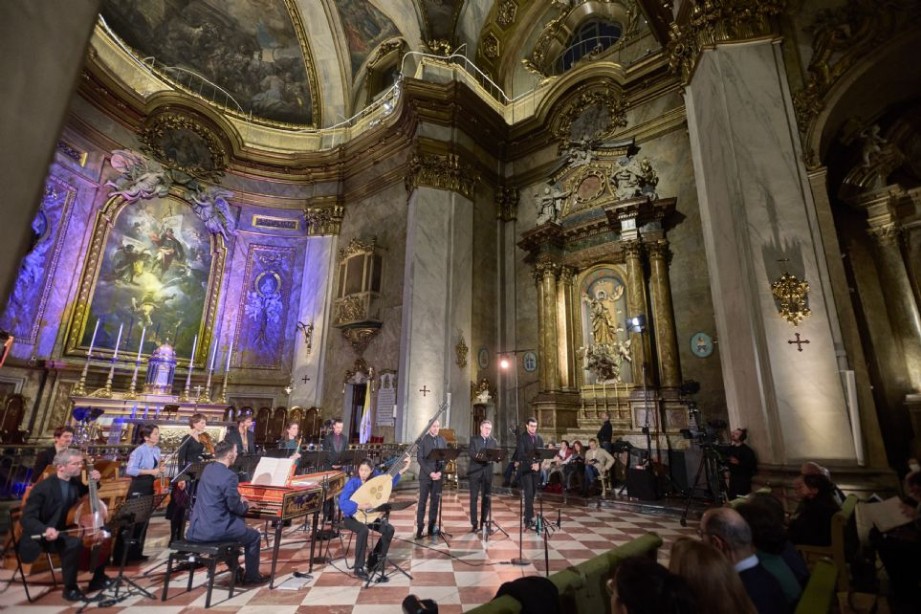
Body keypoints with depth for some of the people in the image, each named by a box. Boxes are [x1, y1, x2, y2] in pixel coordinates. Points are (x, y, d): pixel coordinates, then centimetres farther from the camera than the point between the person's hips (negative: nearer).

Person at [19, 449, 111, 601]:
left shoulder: (74, 482, -1)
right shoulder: (43, 488, -22)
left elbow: (87, 494, 19)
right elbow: (26, 519, -23)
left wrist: (94, 481, -2)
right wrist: (45, 529, -42)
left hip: (66, 531, 8)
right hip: (43, 537, -8)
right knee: (74, 543, -36)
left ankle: (98, 578, 13)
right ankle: (70, 588, -15)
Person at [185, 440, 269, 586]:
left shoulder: (208, 469, 7)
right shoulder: (229, 476, -21)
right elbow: (235, 507, -16)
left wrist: (238, 498, 20)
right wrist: (245, 506, 5)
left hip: (198, 526, 9)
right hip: (214, 528, -9)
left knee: (238, 522, 32)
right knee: (254, 537, 11)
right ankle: (251, 577, 22)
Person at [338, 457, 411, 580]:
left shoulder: (375, 479, -6)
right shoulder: (353, 482, -20)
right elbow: (342, 502, -27)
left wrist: (402, 469, -3)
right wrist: (358, 506, -39)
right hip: (352, 517, -5)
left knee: (389, 529, -12)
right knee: (363, 530, -36)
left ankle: (375, 560, 4)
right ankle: (358, 567, -19)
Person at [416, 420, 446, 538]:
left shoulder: (442, 440, 8)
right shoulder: (423, 439, -4)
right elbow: (420, 458, -8)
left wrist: (440, 472, -6)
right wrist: (430, 473, -15)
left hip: (438, 475, 4)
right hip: (426, 475, -3)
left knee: (435, 502, 6)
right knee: (422, 502, -1)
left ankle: (431, 528, 15)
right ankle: (419, 529, 6)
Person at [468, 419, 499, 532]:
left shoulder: (494, 441, 9)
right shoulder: (474, 439, 2)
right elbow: (470, 453, -11)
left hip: (487, 472, 2)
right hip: (475, 472, -2)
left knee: (486, 498, 6)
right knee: (474, 498, -2)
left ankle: (483, 522, 18)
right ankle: (474, 524, 5)